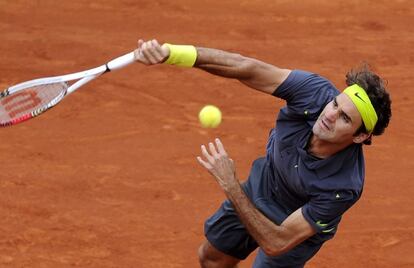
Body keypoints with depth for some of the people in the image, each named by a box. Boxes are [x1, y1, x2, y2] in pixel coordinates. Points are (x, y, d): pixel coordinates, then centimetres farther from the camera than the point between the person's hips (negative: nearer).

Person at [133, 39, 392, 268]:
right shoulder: (318, 92, -37)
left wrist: (230, 185, -44)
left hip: (297, 227, -5)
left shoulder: (344, 187, -44)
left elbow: (276, 244, -39)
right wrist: (172, 53, -51)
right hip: (262, 183, 5)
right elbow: (246, 68, -38)